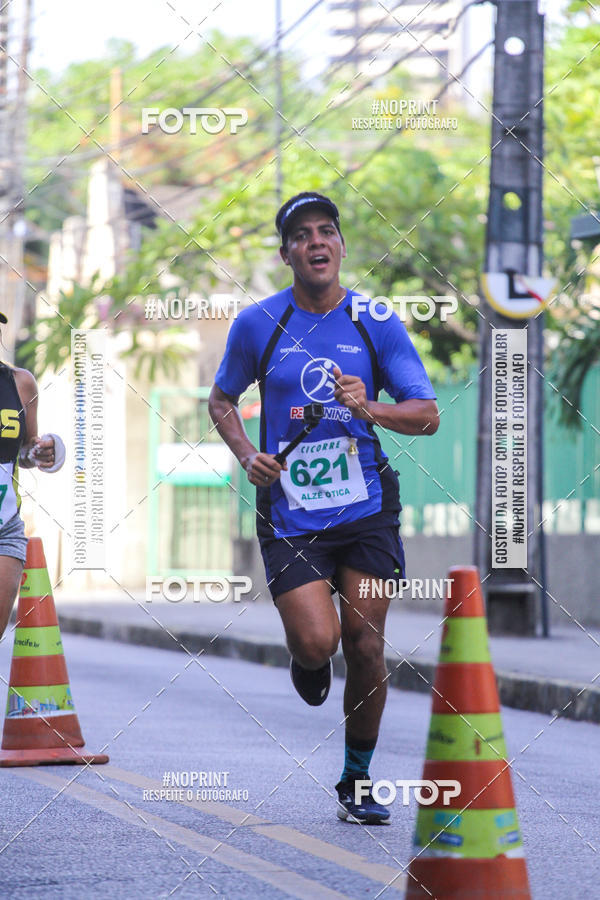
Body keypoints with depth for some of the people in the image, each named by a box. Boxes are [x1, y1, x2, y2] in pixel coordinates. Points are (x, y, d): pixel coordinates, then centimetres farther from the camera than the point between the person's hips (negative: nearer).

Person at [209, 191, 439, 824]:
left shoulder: (376, 323, 0)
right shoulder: (257, 324, 0)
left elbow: (427, 415, -1)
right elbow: (221, 400, 14)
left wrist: (371, 409, -20)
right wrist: (247, 456, -4)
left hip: (367, 510, 1)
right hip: (290, 514, -1)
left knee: (364, 646, -1)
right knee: (318, 642, -16)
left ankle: (357, 782, 16)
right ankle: (306, 661, 24)